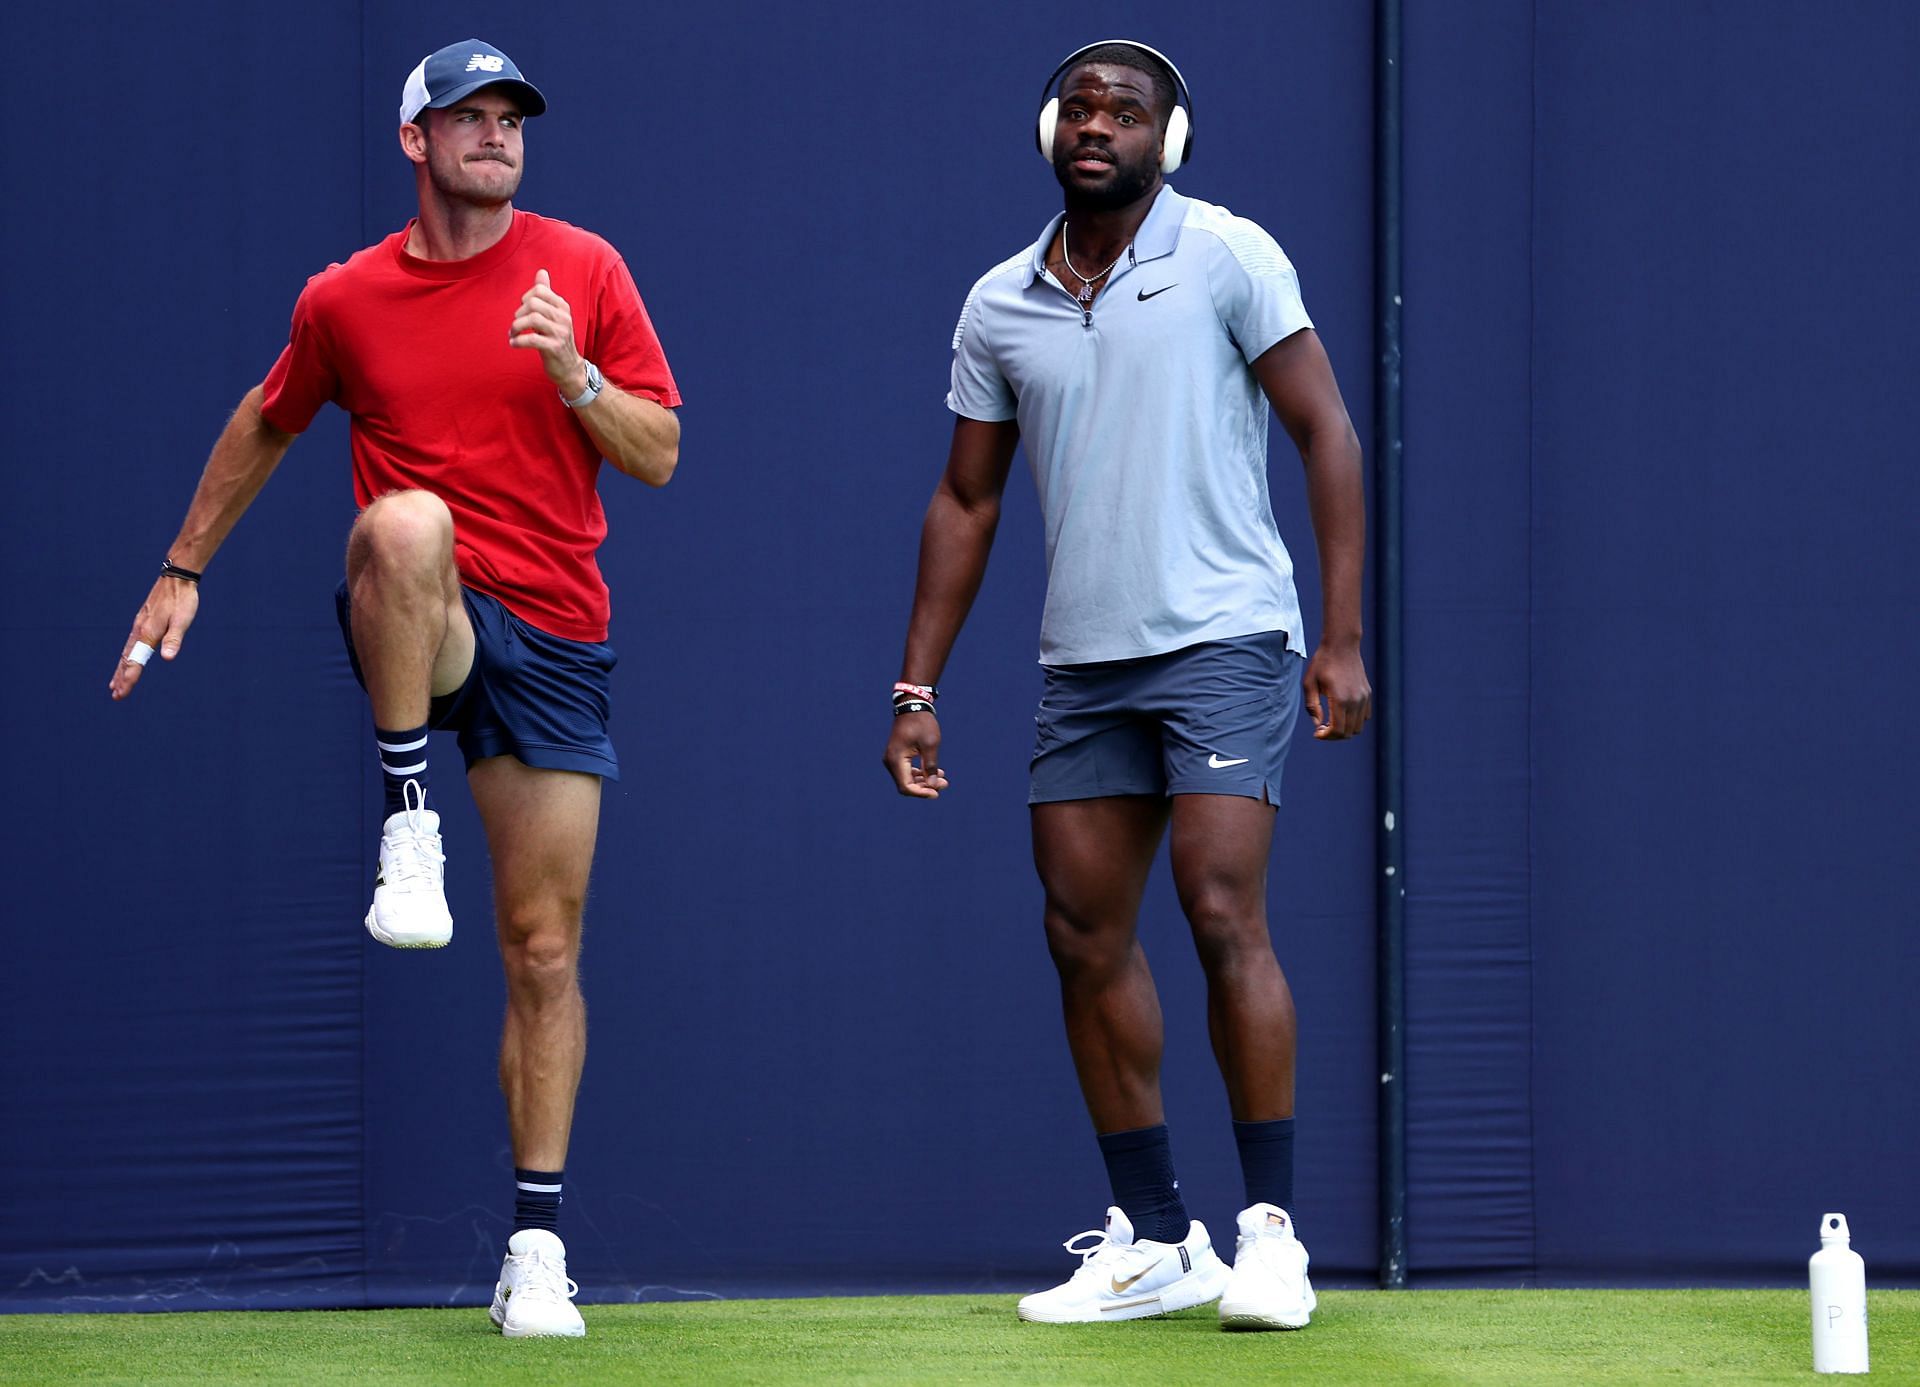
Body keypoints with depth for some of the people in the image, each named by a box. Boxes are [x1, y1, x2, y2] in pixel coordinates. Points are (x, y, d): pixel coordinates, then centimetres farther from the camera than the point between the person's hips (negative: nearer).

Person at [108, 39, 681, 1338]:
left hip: (555, 636, 1)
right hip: (422, 629, -1)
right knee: (406, 519, -39)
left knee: (545, 951, 0)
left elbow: (659, 456, 2)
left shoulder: (584, 270, 4)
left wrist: (575, 377, -16)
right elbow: (265, 426, 22)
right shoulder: (347, 299, 5)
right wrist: (182, 571, 22)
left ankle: (538, 1246, 9)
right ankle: (409, 834, -30)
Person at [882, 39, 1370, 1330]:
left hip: (1225, 640, -5)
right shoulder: (999, 306, 10)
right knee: (1086, 934, 3)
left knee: (1224, 915, -14)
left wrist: (1343, 636, -11)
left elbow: (1327, 432, -4)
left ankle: (1273, 1230, -7)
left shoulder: (1228, 258, -4)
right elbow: (967, 501, 17)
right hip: (1083, 664, 5)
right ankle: (1154, 1239, 11)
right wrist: (918, 687, 12)